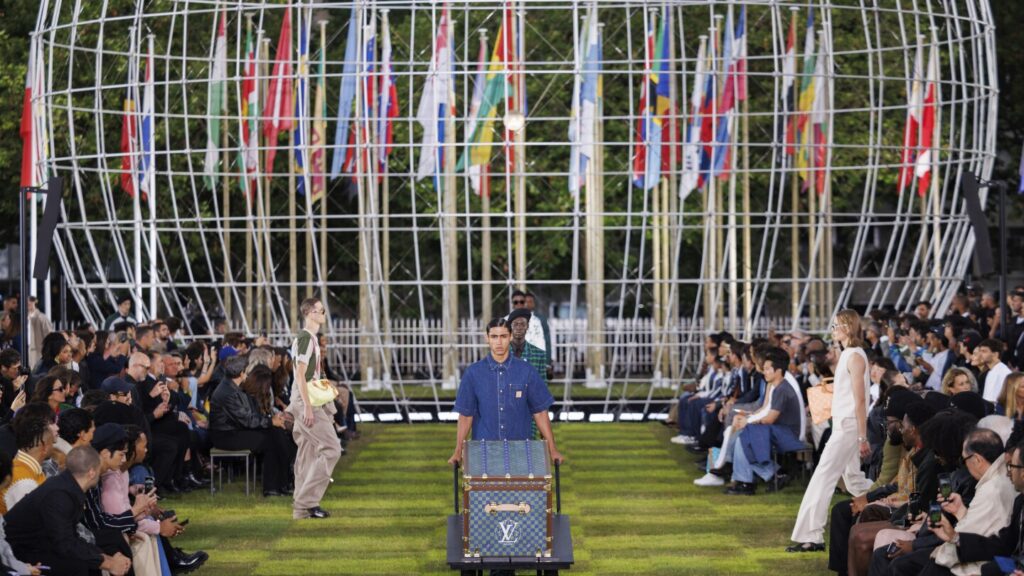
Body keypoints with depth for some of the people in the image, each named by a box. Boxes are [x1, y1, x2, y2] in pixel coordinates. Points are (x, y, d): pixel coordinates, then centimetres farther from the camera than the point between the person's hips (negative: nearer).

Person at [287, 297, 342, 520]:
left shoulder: (309, 337, 16)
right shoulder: (305, 338, -15)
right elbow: (300, 375, -19)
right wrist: (308, 407, -21)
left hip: (309, 402, 10)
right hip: (306, 402, -10)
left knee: (308, 452, 11)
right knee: (331, 448, -10)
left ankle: (302, 507, 14)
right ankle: (307, 502, -9)